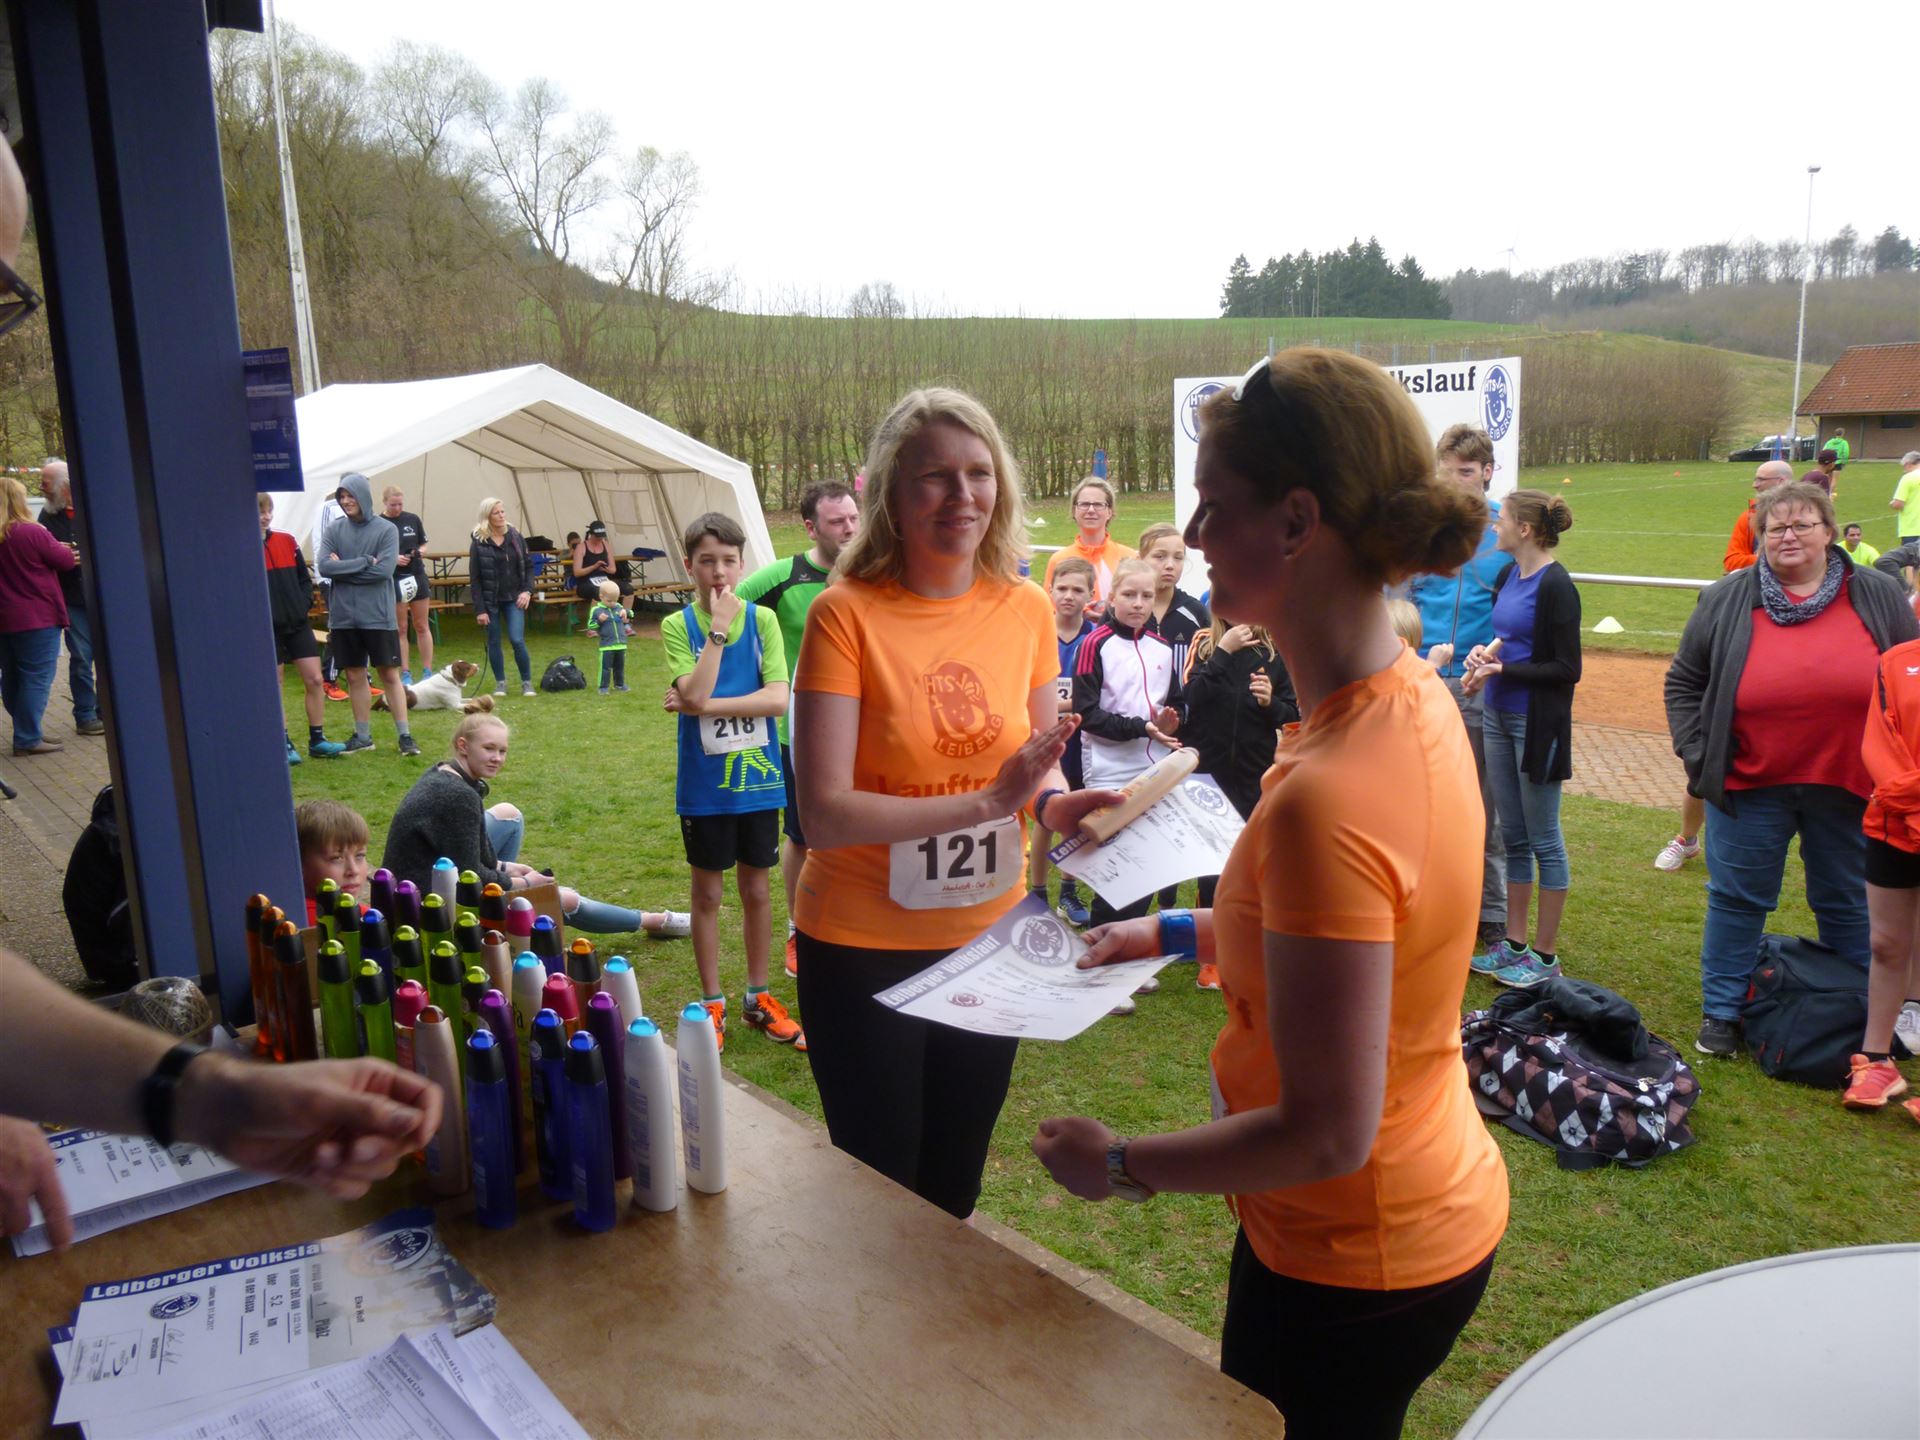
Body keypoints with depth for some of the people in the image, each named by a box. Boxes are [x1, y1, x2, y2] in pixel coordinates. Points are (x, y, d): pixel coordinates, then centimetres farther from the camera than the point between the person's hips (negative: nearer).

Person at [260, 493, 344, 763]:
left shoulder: (287, 541, 6)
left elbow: (304, 578, 13)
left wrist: (304, 604, -1)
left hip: (297, 623, 4)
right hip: (267, 629, -4)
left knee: (314, 680, 1)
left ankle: (317, 741, 11)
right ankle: (284, 745, 15)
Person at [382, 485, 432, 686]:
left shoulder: (413, 519, 2)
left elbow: (424, 544, 13)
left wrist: (419, 552, -8)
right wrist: (393, 558, -20)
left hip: (417, 576, 2)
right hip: (393, 580, -2)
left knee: (422, 627, 7)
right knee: (400, 629, 4)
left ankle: (427, 672, 14)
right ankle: (406, 674, 10)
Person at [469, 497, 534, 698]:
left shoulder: (516, 537, 2)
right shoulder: (478, 543, -6)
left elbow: (528, 567, 9)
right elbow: (475, 579, -5)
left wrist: (527, 590, -7)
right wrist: (479, 609, -10)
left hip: (514, 599, 1)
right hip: (490, 600, -1)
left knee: (517, 640, -10)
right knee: (494, 642, 6)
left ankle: (527, 682, 4)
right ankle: (500, 683, 20)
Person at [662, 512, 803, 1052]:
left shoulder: (762, 619, -2)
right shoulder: (678, 626, -5)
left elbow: (779, 697, -13)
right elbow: (695, 694, -20)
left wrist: (705, 706, -19)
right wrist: (719, 628, -19)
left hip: (757, 777, 1)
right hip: (704, 783, -1)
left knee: (756, 890, 12)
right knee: (708, 892, 11)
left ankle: (758, 998, 27)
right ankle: (712, 1003, 24)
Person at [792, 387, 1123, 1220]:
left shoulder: (1026, 609, -4)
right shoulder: (846, 614, -17)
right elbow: (824, 813, -22)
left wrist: (1053, 802, -13)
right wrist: (987, 800, -28)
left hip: (988, 934, 4)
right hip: (864, 948, -4)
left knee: (955, 1186, 23)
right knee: (880, 1189, 15)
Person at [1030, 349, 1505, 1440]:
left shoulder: (1326, 797, -35)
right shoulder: (1416, 696, -5)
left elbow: (1328, 1132, -28)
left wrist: (1120, 1165, -15)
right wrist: (1181, 931, 13)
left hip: (1354, 1266, -8)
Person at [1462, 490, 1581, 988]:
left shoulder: (1556, 586, -15)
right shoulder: (1506, 576, 8)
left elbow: (1567, 670, -16)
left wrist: (1502, 670, -18)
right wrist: (1484, 653, -1)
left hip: (1537, 723, -8)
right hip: (1499, 717, 8)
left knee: (1543, 839, 2)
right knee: (1512, 835, 14)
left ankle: (1546, 957, 13)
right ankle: (1515, 944, 25)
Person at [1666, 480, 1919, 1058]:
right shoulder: (1726, 601, 0)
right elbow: (1684, 681, 6)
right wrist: (1696, 754, -2)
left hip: (1849, 787, 1)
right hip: (1749, 787, -1)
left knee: (1847, 905, 15)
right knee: (1737, 900, 7)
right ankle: (1721, 1014, 20)